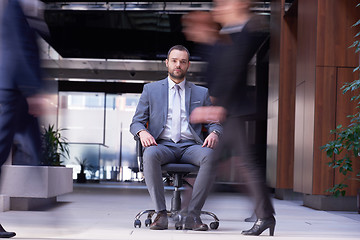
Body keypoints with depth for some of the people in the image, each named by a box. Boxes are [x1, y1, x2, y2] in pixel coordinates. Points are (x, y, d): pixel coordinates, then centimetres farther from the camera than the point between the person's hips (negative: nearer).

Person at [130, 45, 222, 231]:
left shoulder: (201, 92, 21)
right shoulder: (151, 89, 17)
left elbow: (214, 122, 17)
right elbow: (136, 122, 12)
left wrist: (214, 133, -9)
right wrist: (142, 132, -13)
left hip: (190, 146, 1)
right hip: (163, 145, -1)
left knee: (210, 156, -34)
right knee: (150, 154, -37)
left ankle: (192, 215, -29)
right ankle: (161, 214, -29)